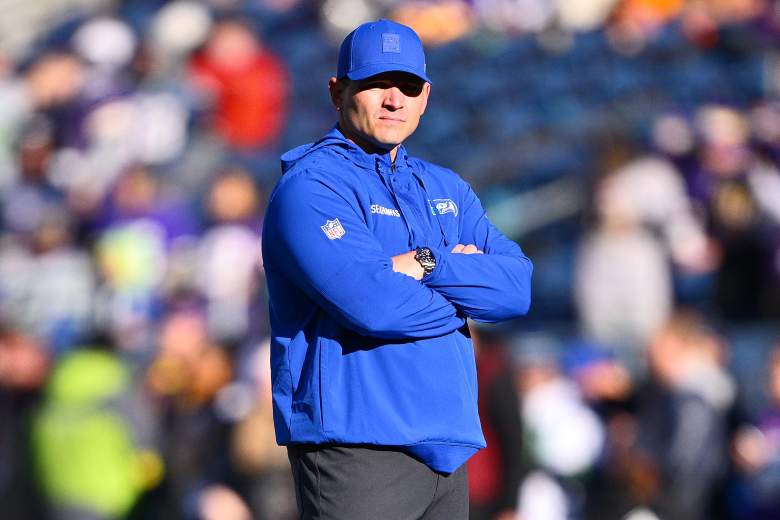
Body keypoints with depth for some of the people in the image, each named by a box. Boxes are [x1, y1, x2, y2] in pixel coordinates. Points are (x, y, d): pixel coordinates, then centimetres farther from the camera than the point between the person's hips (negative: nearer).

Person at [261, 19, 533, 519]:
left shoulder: (446, 188, 18)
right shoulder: (310, 185, -6)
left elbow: (518, 285, 4)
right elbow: (371, 302, -20)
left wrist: (428, 265, -12)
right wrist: (466, 281, -3)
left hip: (446, 450, 7)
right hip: (357, 447, -7)